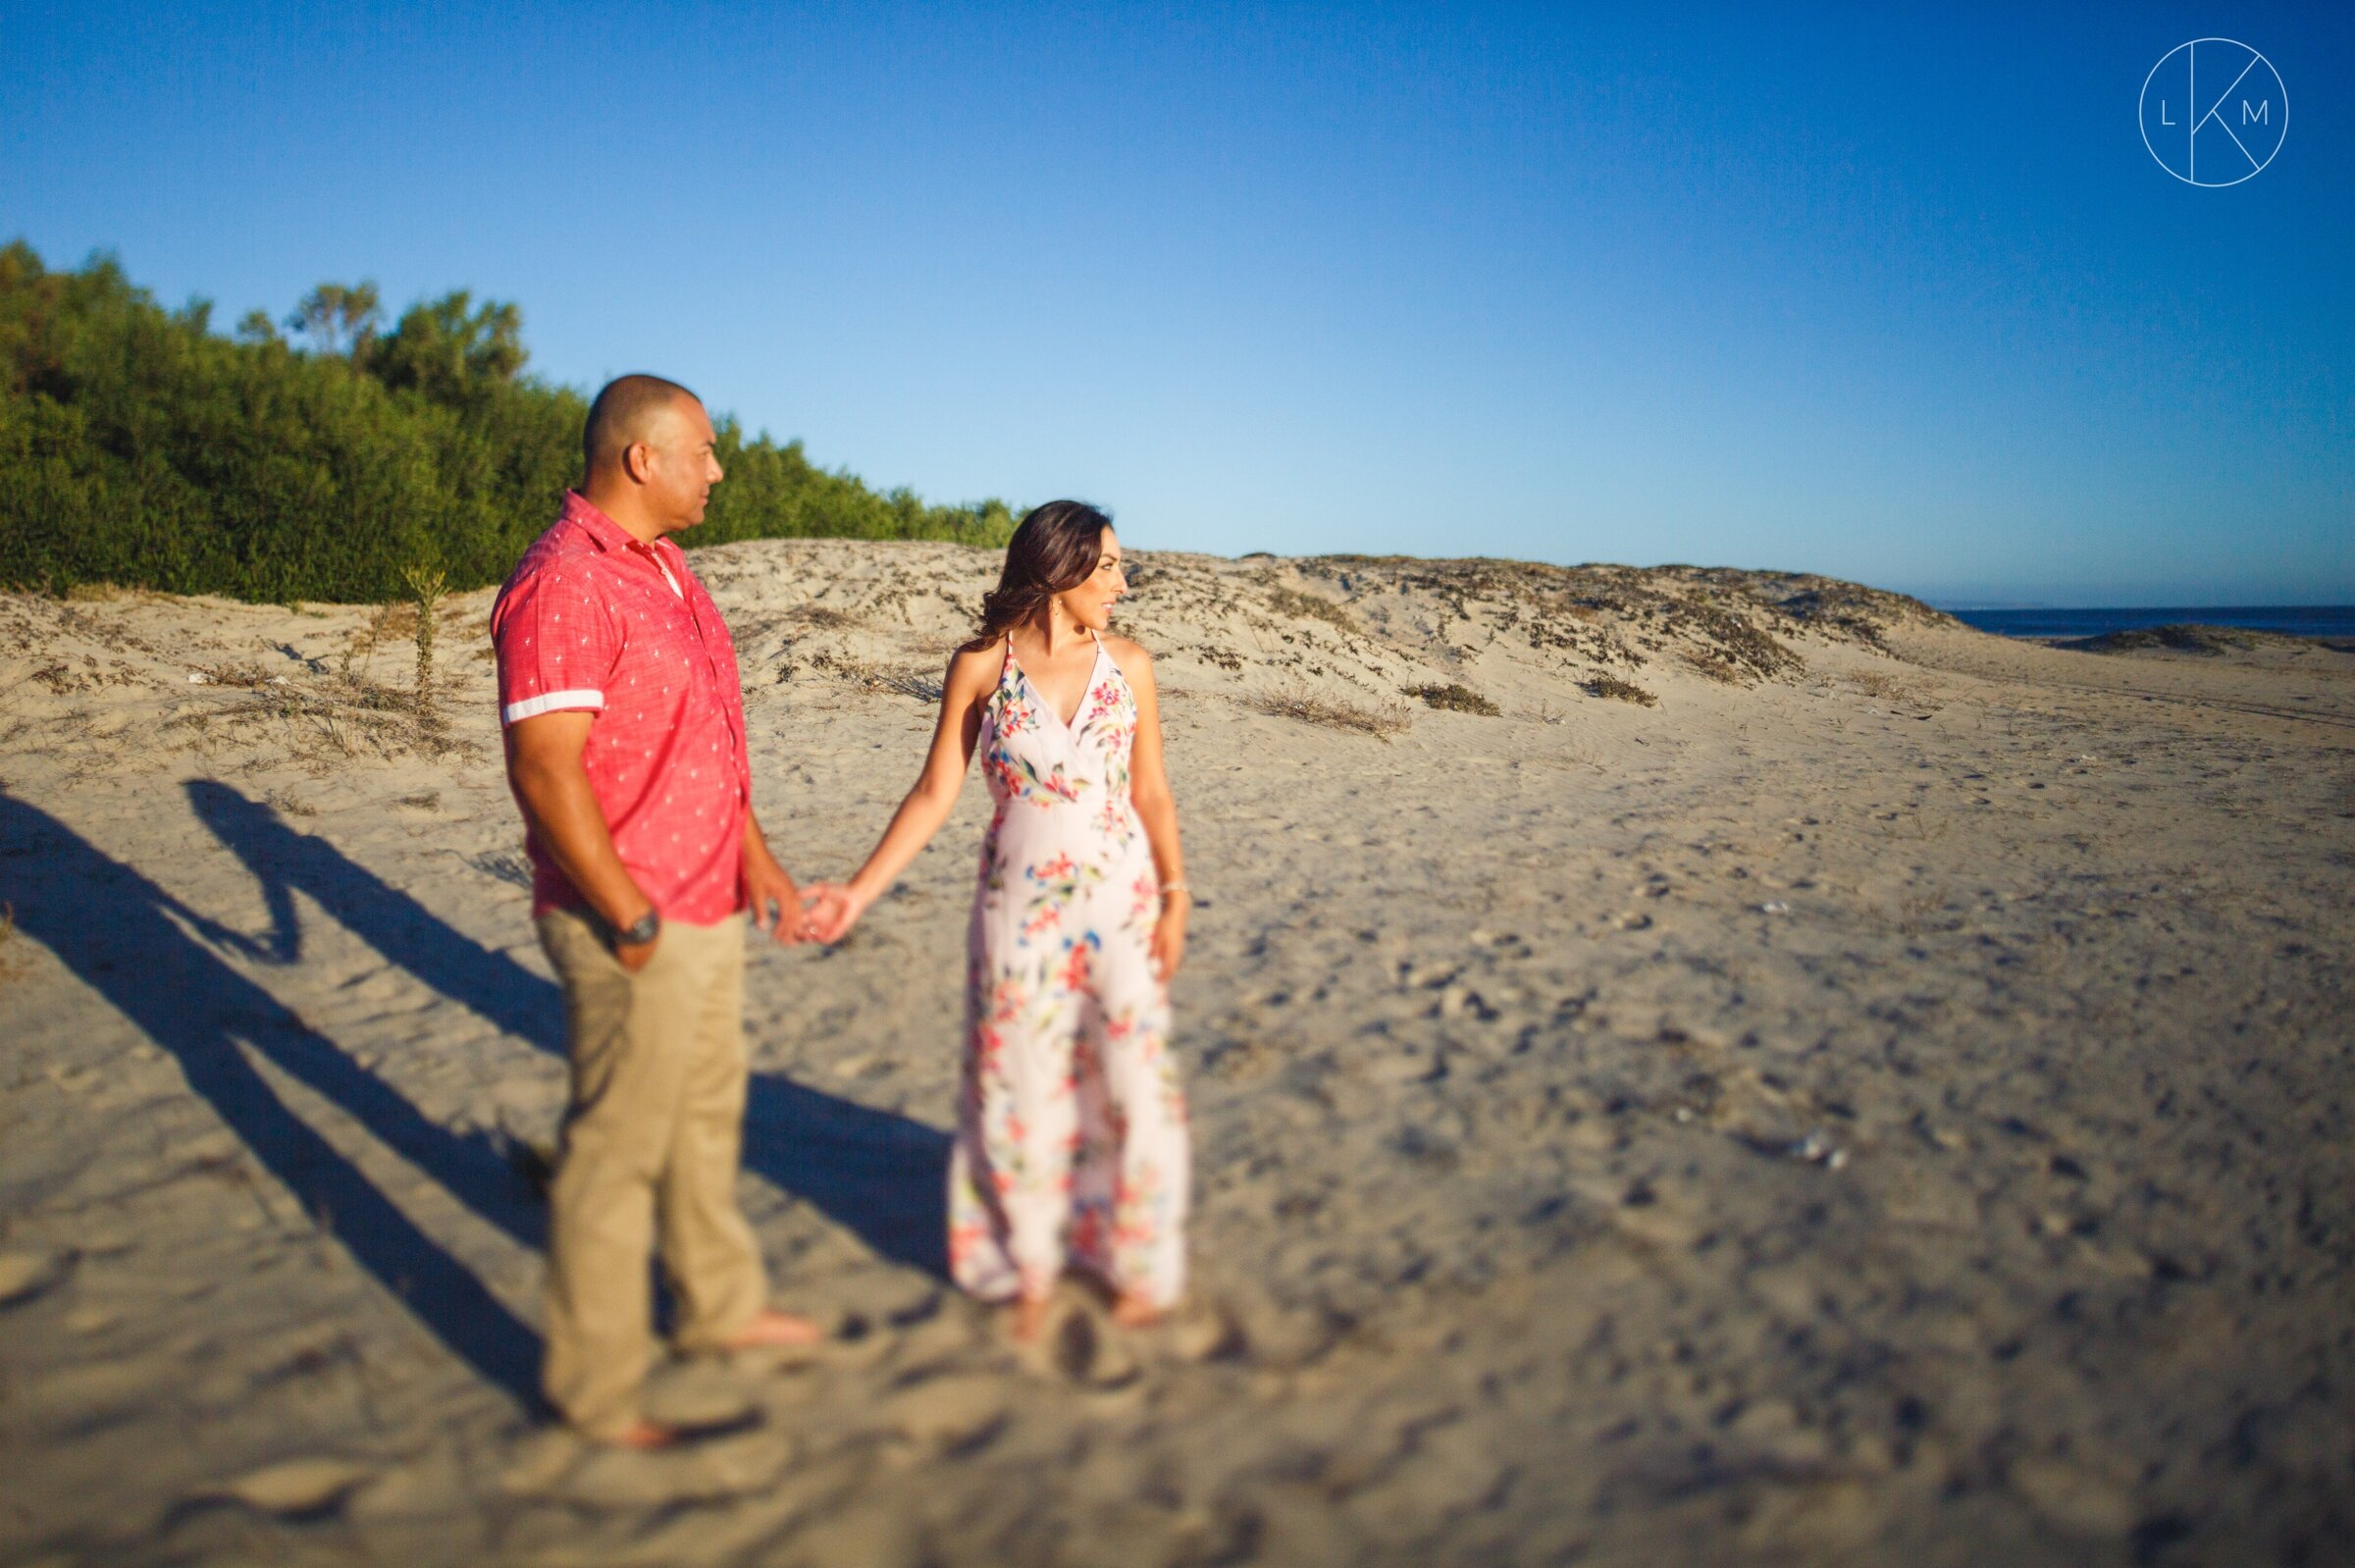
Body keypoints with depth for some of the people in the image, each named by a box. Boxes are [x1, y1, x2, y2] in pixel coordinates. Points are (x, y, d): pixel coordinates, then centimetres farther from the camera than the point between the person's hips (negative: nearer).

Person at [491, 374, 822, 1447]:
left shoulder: (663, 568, 11)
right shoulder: (564, 583, -20)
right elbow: (544, 770, -25)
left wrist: (758, 862, 16)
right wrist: (633, 922, -21)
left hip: (707, 911, 10)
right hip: (632, 928, -10)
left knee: (708, 1118, 22)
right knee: (617, 1153, 3)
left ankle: (719, 1307, 41)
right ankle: (594, 1392, 20)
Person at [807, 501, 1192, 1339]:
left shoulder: (1128, 664, -1)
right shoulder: (981, 664, -5)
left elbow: (1152, 792, 4)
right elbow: (935, 794, -2)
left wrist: (1175, 897, -2)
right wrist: (860, 889, -8)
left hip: (1121, 900, 1)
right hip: (1020, 907, -1)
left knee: (1131, 1082, 7)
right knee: (1022, 1089, 9)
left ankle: (1136, 1264, 28)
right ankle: (1029, 1268, 30)